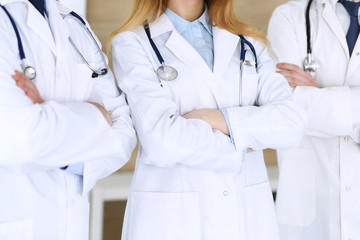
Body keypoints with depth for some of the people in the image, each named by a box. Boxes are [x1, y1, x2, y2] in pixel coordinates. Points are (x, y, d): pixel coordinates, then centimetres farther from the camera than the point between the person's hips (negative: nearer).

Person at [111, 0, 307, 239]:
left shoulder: (248, 43, 8)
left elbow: (291, 123, -5)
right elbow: (162, 139, -16)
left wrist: (222, 120, -16)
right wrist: (239, 148, -6)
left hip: (247, 214, 4)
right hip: (172, 218, -3)